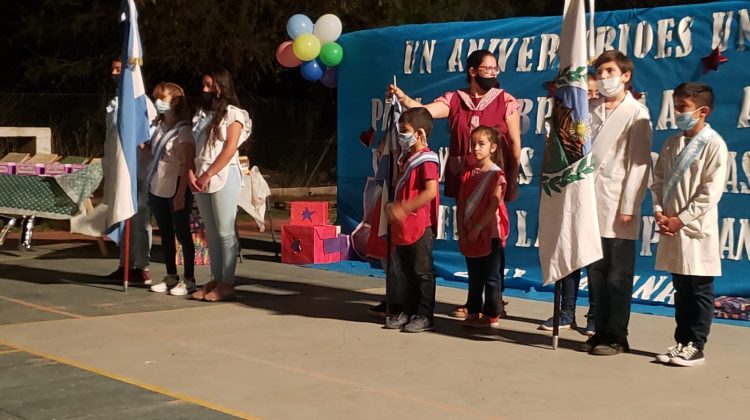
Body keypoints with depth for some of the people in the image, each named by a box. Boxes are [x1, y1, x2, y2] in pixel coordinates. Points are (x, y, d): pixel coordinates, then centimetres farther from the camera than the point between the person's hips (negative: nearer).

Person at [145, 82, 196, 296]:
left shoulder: (183, 131, -11)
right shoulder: (159, 126, 11)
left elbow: (187, 165, -15)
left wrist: (181, 194, -19)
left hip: (176, 190, -7)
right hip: (157, 190, 7)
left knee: (182, 234, 0)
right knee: (165, 234, 12)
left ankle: (189, 280, 6)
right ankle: (171, 277, 21)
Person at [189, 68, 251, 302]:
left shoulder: (233, 114, -2)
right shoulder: (201, 114, 19)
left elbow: (229, 149, -11)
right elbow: (192, 147, 14)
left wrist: (208, 175, -15)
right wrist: (191, 173, -2)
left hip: (224, 177, -7)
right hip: (201, 179, 7)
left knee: (225, 231, -7)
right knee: (211, 232, 8)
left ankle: (227, 283, -6)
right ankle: (216, 279, 12)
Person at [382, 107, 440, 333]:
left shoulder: (426, 160, -13)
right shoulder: (405, 158, 14)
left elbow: (431, 191, -23)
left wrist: (404, 208, -25)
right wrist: (393, 208, 9)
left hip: (420, 226, -9)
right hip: (402, 227, 9)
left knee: (422, 272, 0)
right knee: (405, 272, 14)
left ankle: (425, 316, 7)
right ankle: (408, 311, 24)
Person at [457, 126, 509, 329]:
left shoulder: (496, 175, -8)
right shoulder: (468, 174, 10)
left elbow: (493, 207, -15)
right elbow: (461, 205, 7)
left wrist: (477, 229, -17)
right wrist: (461, 230, -2)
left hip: (490, 234, -6)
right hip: (469, 235, 6)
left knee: (491, 278, 1)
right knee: (474, 278, 13)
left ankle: (491, 316, 7)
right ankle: (473, 313, 21)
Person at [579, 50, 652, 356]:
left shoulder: (636, 114, -2)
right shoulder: (591, 110, 14)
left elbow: (639, 165, -7)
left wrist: (628, 207, -12)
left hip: (618, 208, -5)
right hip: (592, 204, 5)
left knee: (618, 276, 1)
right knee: (596, 274, 9)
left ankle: (617, 337, 8)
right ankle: (601, 332, 18)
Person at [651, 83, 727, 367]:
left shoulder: (713, 144, -8)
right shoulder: (671, 144, 11)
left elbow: (711, 191, -13)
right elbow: (658, 180, 13)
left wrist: (681, 219, -15)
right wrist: (659, 211, -4)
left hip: (696, 229, -6)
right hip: (670, 227, 6)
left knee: (700, 291, 1)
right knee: (681, 290, 13)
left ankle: (695, 347, 8)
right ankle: (682, 341, 21)